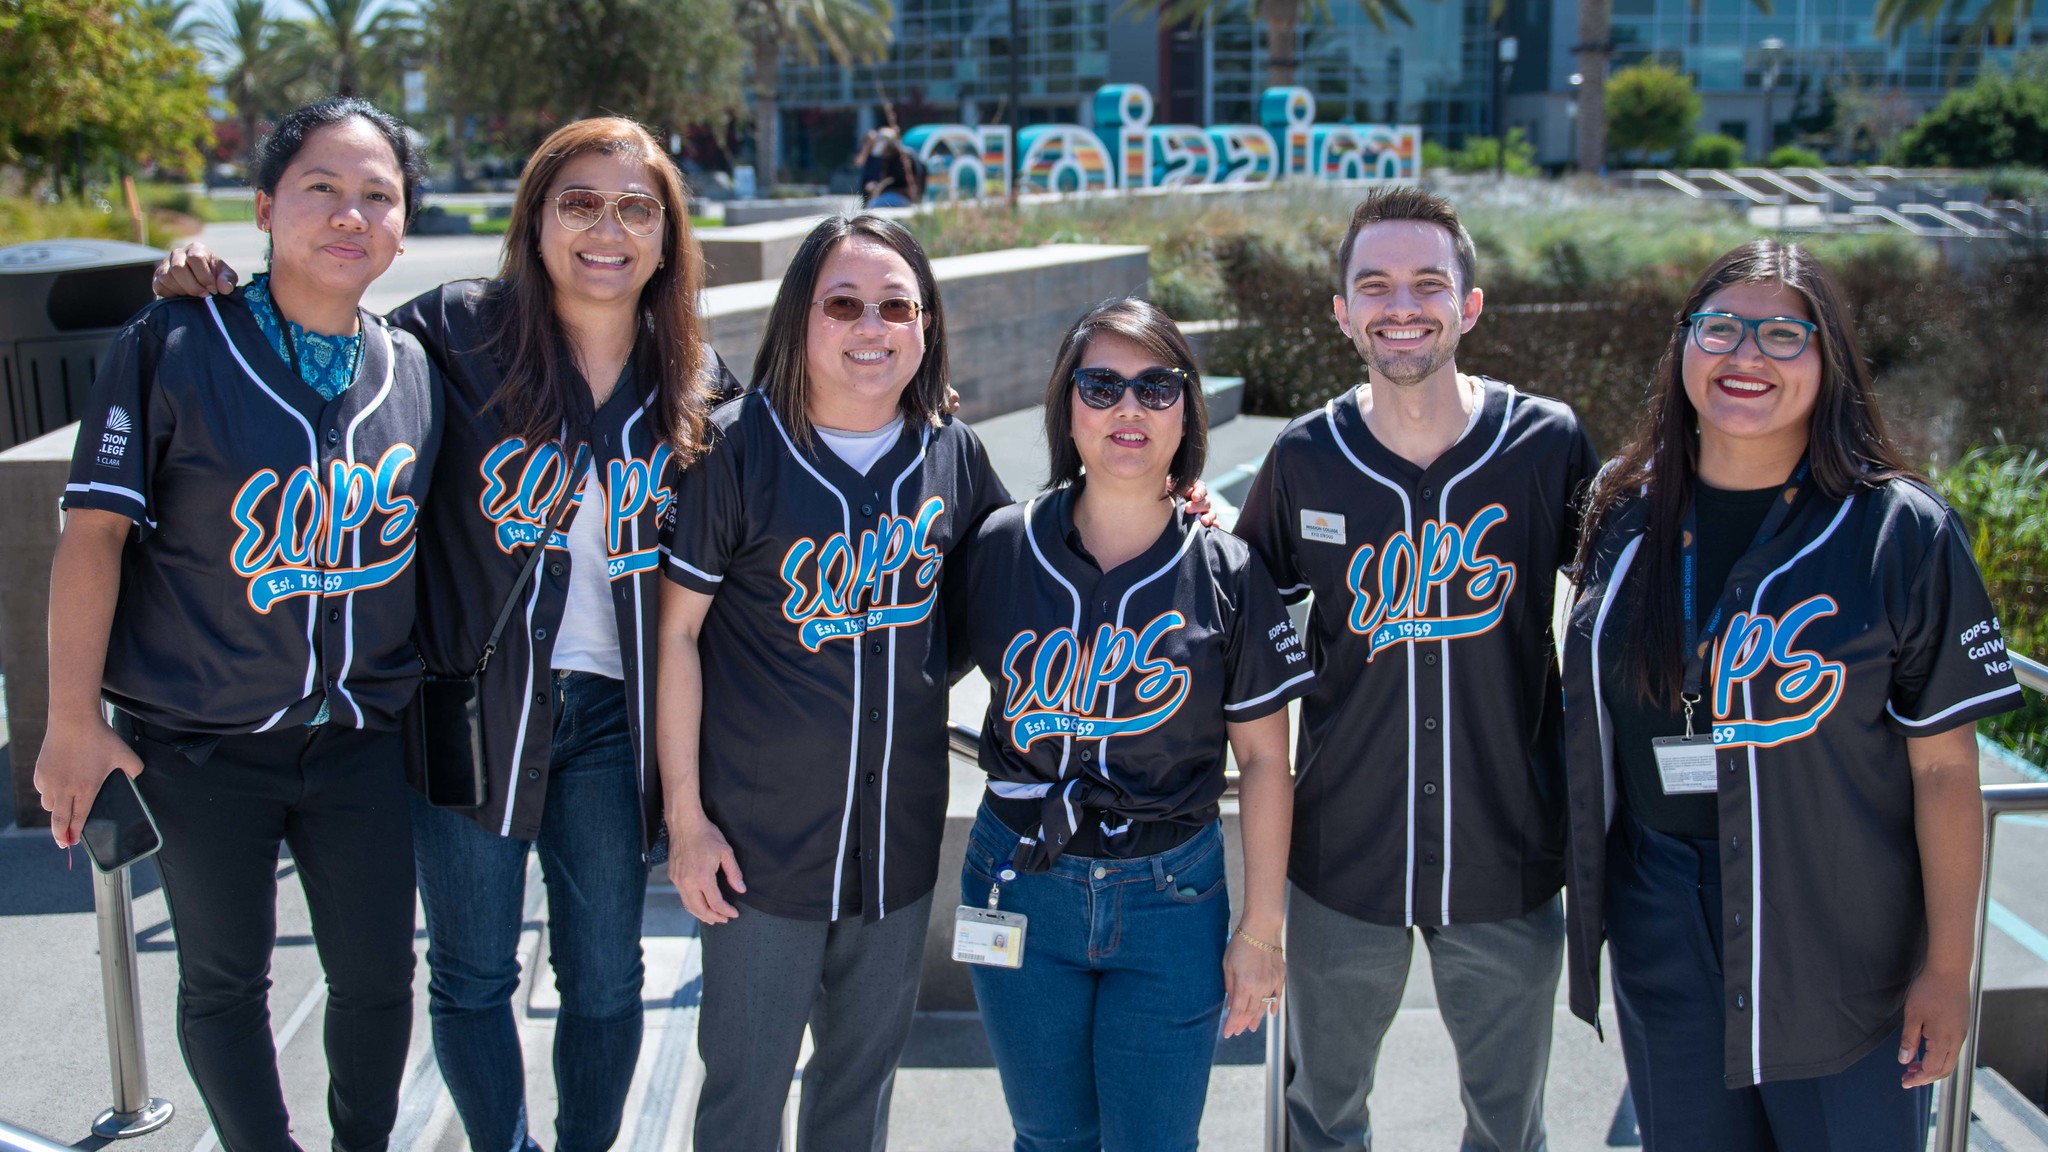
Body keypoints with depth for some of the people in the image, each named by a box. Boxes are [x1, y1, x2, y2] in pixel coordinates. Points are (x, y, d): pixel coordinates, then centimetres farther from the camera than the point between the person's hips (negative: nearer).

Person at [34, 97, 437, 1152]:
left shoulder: (416, 373, 2)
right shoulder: (172, 348, -10)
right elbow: (95, 532, -10)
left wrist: (423, 694, 12)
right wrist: (73, 720, -10)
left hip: (361, 739, 3)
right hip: (199, 745, -3)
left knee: (378, 975, 11)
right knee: (224, 980, 12)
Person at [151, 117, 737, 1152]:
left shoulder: (696, 380, 1)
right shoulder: (457, 331, -8)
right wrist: (217, 291, -11)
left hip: (608, 715, 2)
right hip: (474, 703, -2)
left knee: (605, 978, 13)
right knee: (472, 976, 12)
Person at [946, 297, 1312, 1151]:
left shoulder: (1227, 576, -7)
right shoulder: (1000, 550, -5)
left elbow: (1264, 760, -2)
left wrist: (1260, 927, -1)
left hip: (1172, 898, -1)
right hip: (1021, 884, 1)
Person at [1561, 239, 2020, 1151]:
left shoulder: (1903, 532, -10)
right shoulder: (1626, 518, 2)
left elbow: (1943, 768, -9)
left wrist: (1948, 967, -8)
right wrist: (1591, 900, 13)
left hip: (1842, 947, -3)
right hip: (1664, 933, 3)